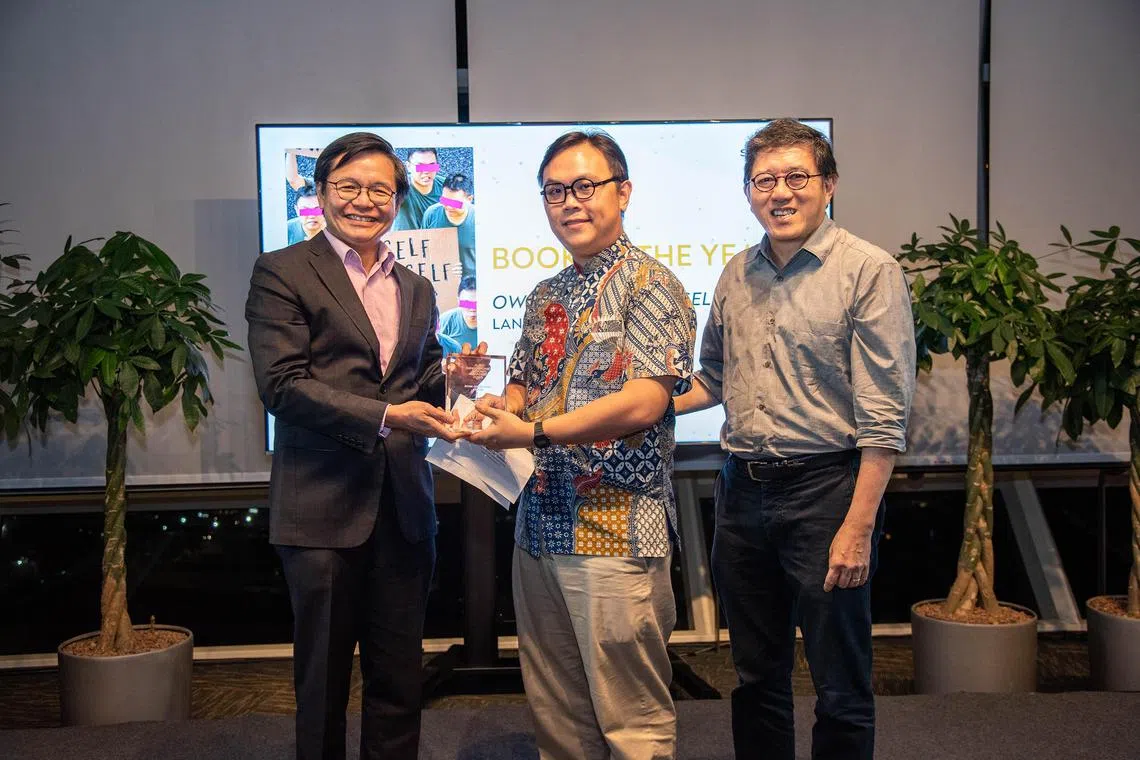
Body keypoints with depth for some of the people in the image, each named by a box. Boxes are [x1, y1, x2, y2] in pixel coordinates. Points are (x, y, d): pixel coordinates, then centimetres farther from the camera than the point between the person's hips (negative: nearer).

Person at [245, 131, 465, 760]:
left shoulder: (416, 289, 17)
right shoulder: (282, 272, -2)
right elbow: (282, 384, -12)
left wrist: (451, 379, -3)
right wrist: (384, 417, -20)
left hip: (403, 506, 5)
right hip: (323, 507, -5)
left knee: (399, 679, 13)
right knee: (324, 679, 9)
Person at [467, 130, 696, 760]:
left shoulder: (649, 284, -8)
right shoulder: (545, 298, 16)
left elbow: (643, 401, -19)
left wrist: (531, 431, -18)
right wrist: (499, 408, -2)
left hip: (616, 530, -7)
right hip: (539, 523, 8)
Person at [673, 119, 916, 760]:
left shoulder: (869, 270, -10)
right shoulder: (737, 276, 9)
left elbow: (884, 414, -13)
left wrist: (859, 525, -18)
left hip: (825, 489, -5)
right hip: (743, 490, 6)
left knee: (841, 685, 8)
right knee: (757, 676, 18)